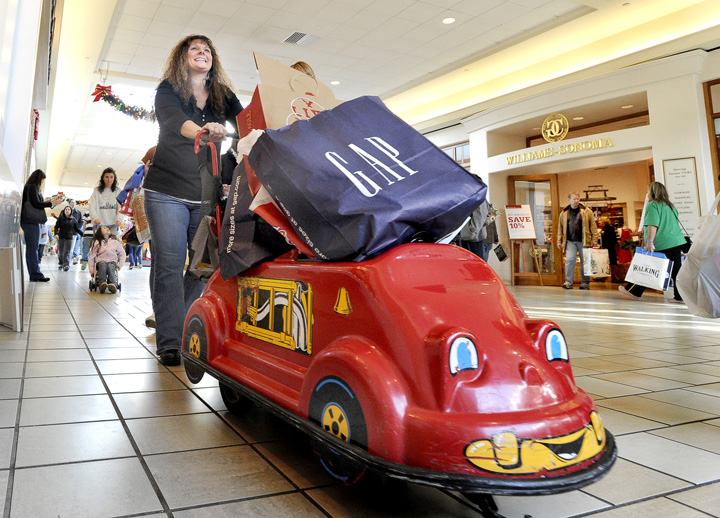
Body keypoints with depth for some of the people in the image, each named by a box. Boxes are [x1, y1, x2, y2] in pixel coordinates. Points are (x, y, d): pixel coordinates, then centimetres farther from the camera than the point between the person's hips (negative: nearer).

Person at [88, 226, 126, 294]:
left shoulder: (116, 241, 17)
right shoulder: (97, 242, 14)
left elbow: (122, 254, 18)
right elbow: (92, 257, 10)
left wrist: (119, 265, 3)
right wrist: (91, 270, -1)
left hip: (112, 261, 0)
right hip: (101, 261, 0)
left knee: (110, 266, -37)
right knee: (102, 264, -37)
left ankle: (113, 284, -62)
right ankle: (102, 283, -58)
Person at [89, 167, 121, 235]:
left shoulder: (118, 191, 7)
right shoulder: (96, 190, 7)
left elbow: (120, 207, -2)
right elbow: (92, 206, -1)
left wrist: (118, 218, -21)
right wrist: (95, 218, -21)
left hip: (113, 224, 0)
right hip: (100, 224, 0)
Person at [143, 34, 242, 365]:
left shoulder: (223, 96, 15)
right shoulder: (168, 89, 2)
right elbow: (172, 118, -20)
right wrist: (202, 131, -41)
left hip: (207, 195, 3)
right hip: (167, 192, -3)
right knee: (169, 266, -6)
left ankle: (180, 322, 20)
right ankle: (169, 342, 0)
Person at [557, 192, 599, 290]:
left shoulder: (586, 211, 4)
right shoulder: (564, 213, 9)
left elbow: (593, 226, 3)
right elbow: (560, 228, 13)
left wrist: (594, 239, -4)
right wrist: (559, 241, 9)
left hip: (583, 241, -1)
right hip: (570, 241, 1)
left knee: (584, 262, 4)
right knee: (569, 260, -11)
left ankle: (585, 283, 14)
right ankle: (568, 282, -6)